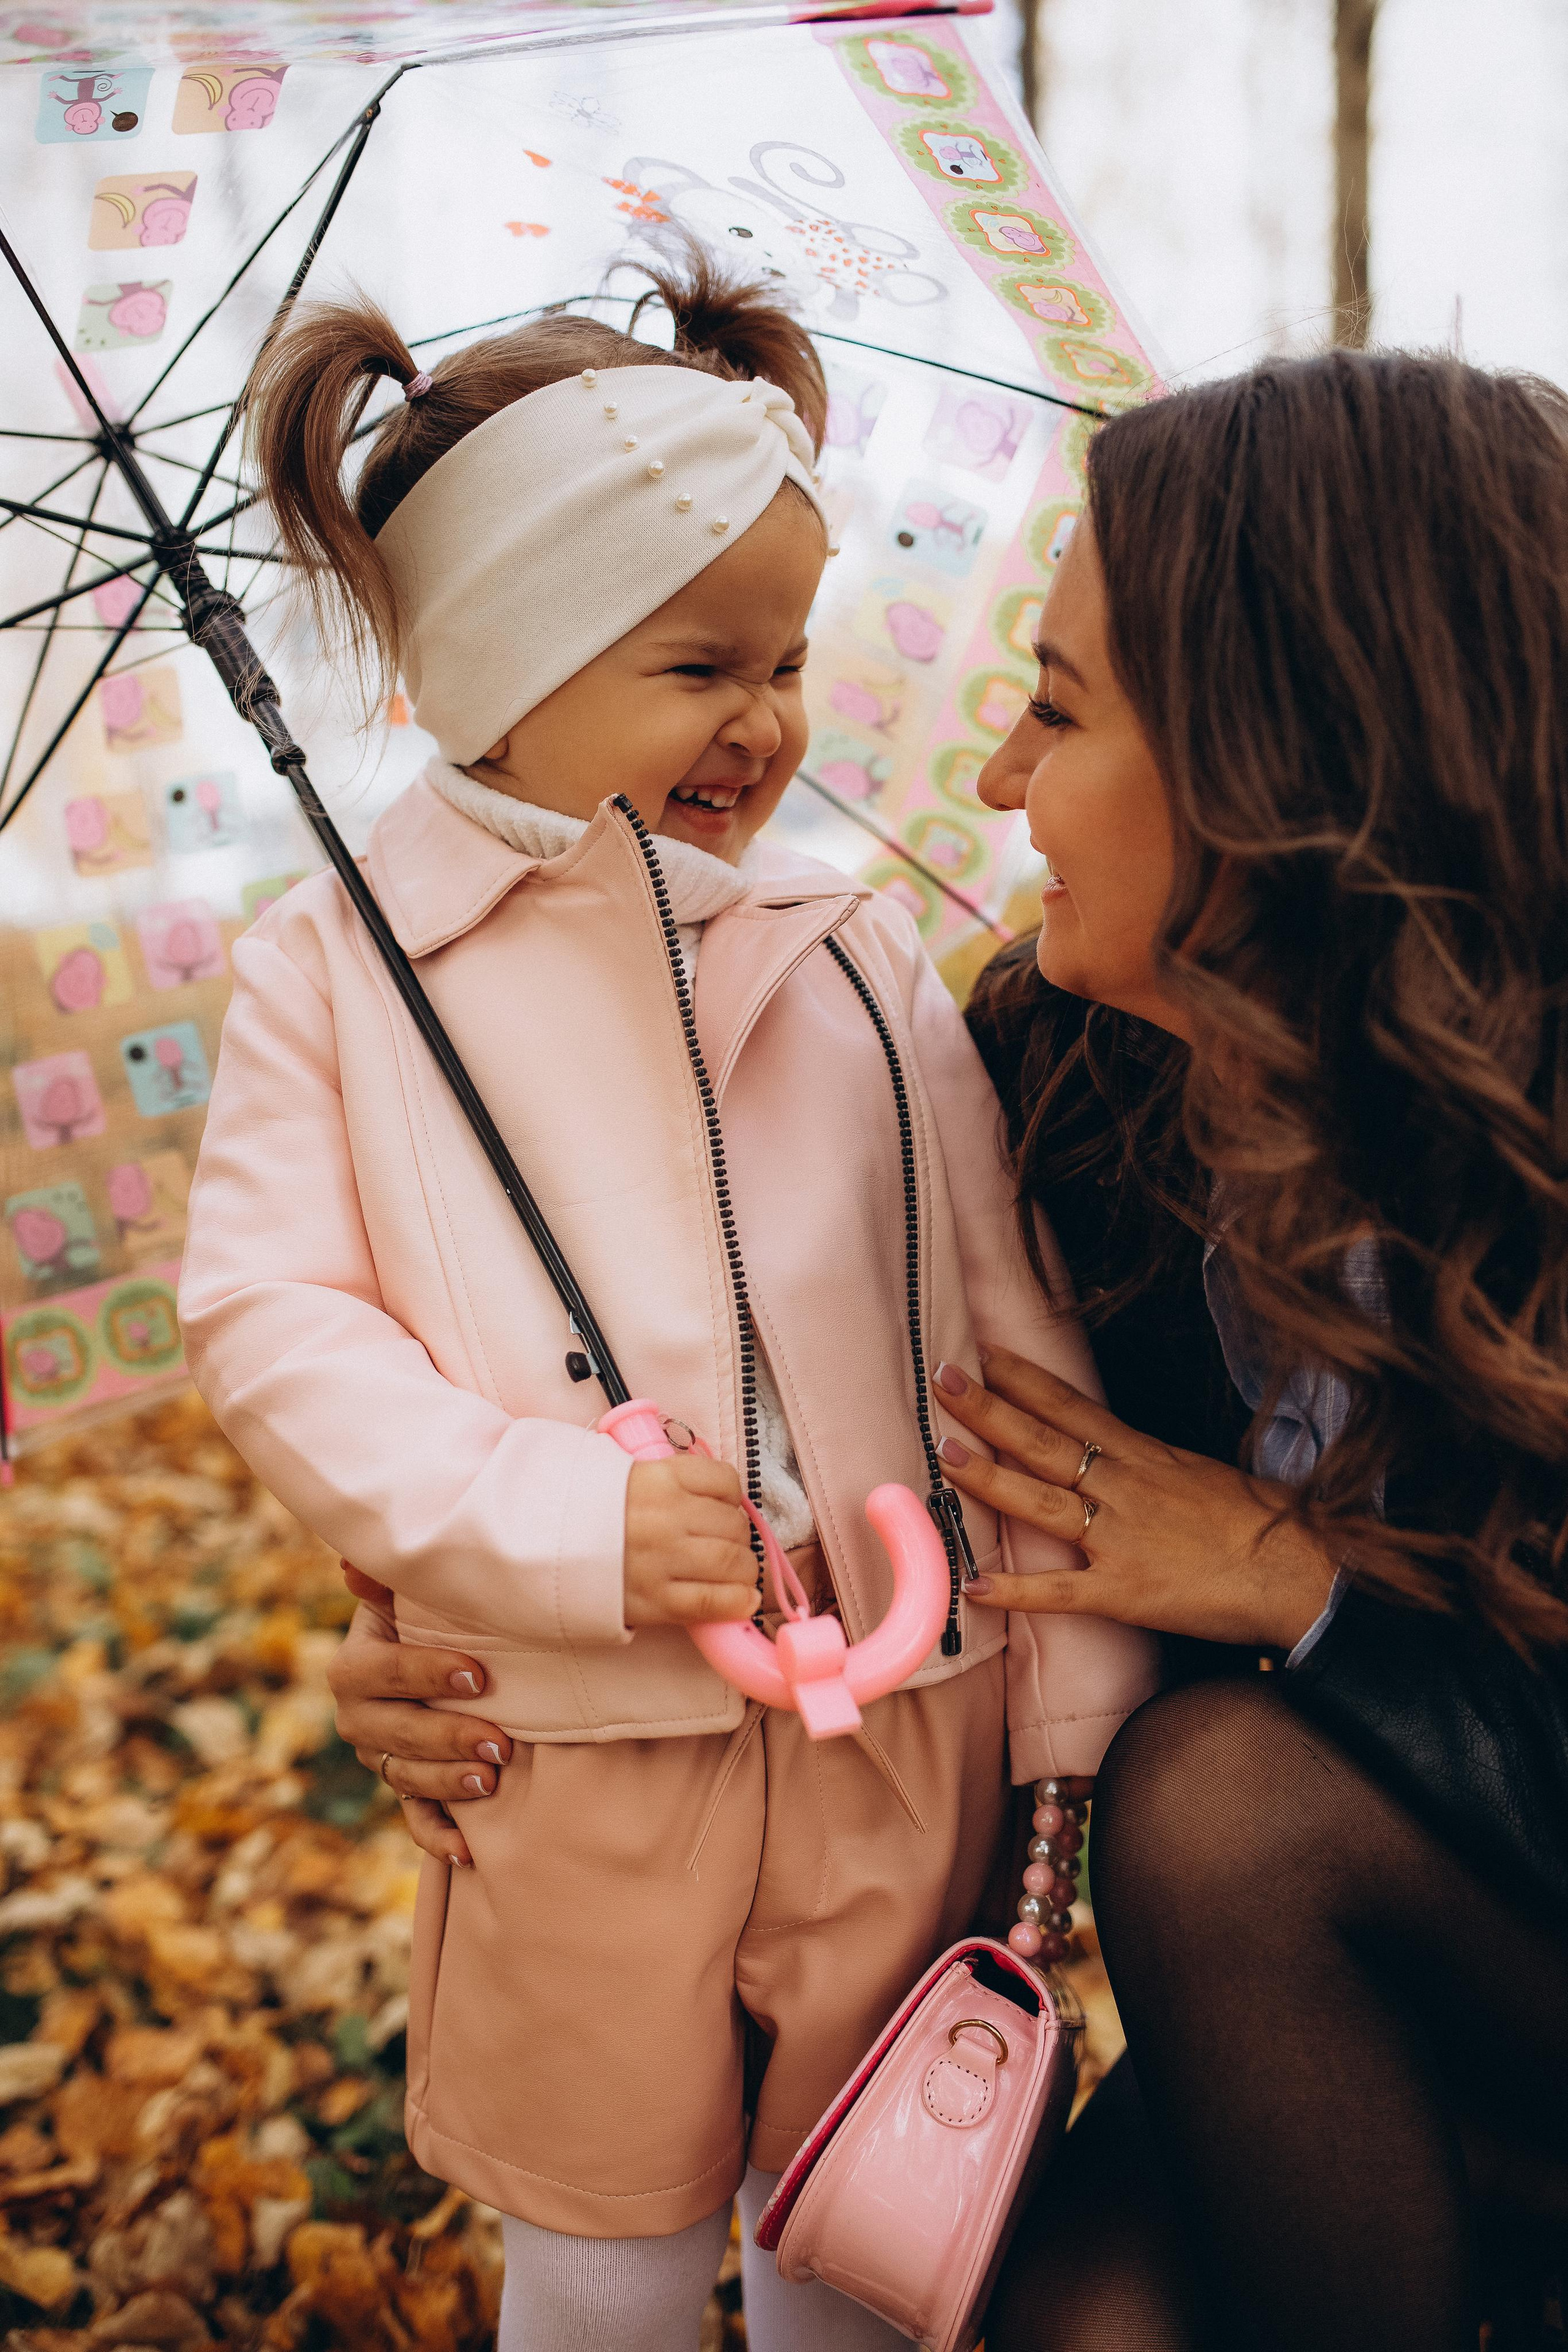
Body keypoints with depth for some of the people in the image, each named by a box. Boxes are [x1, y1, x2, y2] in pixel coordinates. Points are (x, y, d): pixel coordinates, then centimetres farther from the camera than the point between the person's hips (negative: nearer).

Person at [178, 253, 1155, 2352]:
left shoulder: (854, 964, -1)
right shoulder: (336, 972, -4)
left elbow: (1013, 1335, 1)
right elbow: (267, 1324, -8)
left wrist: (1083, 1706, 1)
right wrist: (559, 1516, -21)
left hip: (902, 1730, 2)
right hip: (579, 1760, -1)